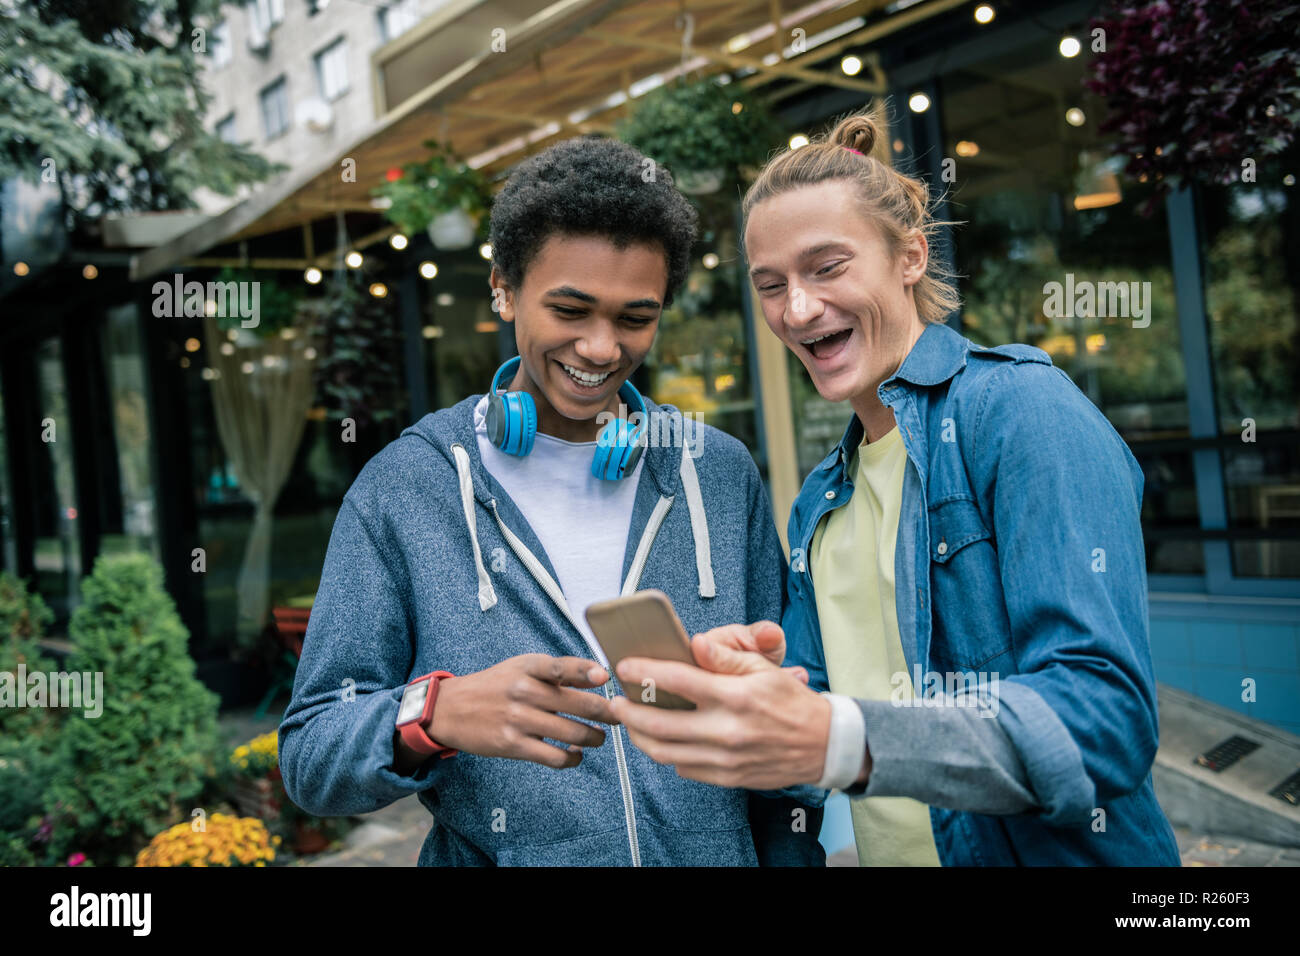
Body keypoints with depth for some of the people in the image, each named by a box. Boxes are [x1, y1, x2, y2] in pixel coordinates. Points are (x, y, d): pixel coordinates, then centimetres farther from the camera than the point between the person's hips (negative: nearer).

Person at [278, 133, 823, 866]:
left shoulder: (722, 474, -3)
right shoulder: (403, 488, -10)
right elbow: (309, 759, -11)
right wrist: (435, 714, -29)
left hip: (717, 853, 2)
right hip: (493, 855, -2)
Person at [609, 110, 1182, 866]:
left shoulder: (1026, 408, -17)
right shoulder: (820, 499, 5)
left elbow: (1109, 716, -26)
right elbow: (818, 700, 6)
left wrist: (839, 740, -40)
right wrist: (749, 683, -16)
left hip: (1053, 849, -6)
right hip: (883, 851, 7)